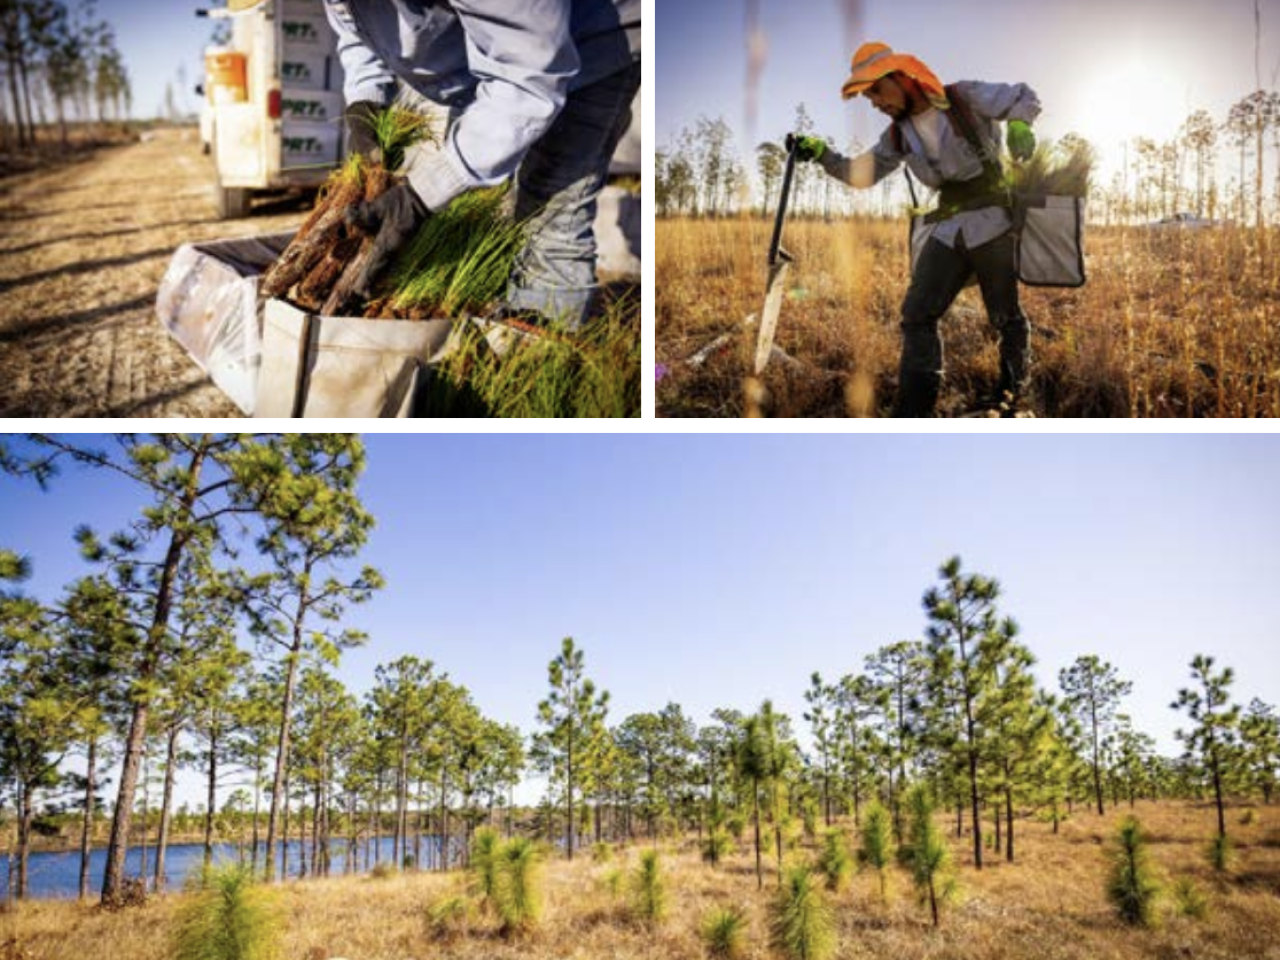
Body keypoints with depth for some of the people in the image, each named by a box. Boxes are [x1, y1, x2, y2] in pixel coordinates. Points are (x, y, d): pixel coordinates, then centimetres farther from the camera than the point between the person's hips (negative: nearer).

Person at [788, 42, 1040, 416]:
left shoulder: (966, 99, -7)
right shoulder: (899, 135, 9)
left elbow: (1025, 97, 1)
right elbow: (862, 173, 12)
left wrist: (1018, 124, -21)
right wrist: (822, 154, -2)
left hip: (992, 222, -5)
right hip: (948, 230, 5)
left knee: (1005, 315, 4)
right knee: (917, 314, -2)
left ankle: (1014, 390, 25)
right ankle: (914, 410, 1)